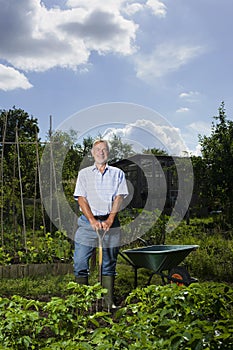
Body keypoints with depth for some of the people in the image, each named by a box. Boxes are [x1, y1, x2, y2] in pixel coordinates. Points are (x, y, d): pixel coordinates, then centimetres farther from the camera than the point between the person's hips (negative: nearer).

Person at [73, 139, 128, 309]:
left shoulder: (118, 173, 11)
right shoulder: (84, 173, 11)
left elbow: (119, 198, 1)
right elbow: (81, 198, 1)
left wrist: (109, 220, -13)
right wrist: (92, 220, -13)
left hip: (110, 222, 0)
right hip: (88, 222, 0)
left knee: (109, 264, 5)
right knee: (80, 262, -3)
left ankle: (109, 301, 12)